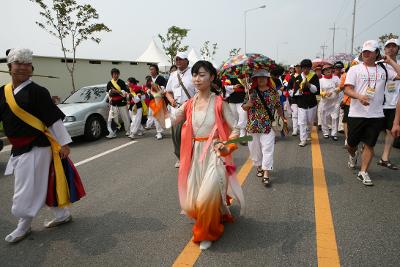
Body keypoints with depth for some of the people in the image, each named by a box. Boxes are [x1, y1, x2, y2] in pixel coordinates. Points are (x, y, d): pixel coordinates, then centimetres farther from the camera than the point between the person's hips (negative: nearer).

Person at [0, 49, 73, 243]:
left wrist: (64, 143, -14)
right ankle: (62, 215, 32)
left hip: (36, 148, -7)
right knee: (42, 185, 16)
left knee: (27, 190, 1)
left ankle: (24, 226, 23)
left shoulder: (38, 91, -12)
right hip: (18, 149, 7)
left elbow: (54, 118, -14)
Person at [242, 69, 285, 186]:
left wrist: (283, 118, 3)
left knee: (267, 149, -5)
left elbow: (278, 106, 11)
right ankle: (259, 167, 33)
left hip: (268, 126, -1)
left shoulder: (273, 92, 3)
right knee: (255, 148, 11)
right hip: (253, 125, 1)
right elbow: (243, 107, 4)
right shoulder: (251, 92, 2)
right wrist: (248, 104, -17)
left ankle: (266, 174, -2)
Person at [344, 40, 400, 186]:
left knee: (369, 144, 2)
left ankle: (363, 172, 11)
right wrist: (359, 96, -26)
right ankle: (353, 155, 42)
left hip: (376, 115, 2)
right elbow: (347, 89, -8)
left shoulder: (383, 70, 9)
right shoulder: (355, 69, 1)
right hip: (356, 114, -2)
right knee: (352, 143, 9)